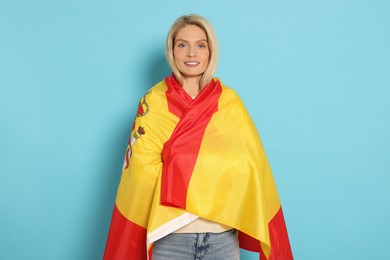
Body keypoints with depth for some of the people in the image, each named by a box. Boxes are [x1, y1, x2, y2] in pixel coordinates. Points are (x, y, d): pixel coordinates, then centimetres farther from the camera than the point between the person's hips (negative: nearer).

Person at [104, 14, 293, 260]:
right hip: (169, 234, -1)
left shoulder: (230, 102, 2)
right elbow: (143, 169, -7)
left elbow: (250, 163, -4)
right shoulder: (153, 102, -3)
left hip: (223, 234, 2)